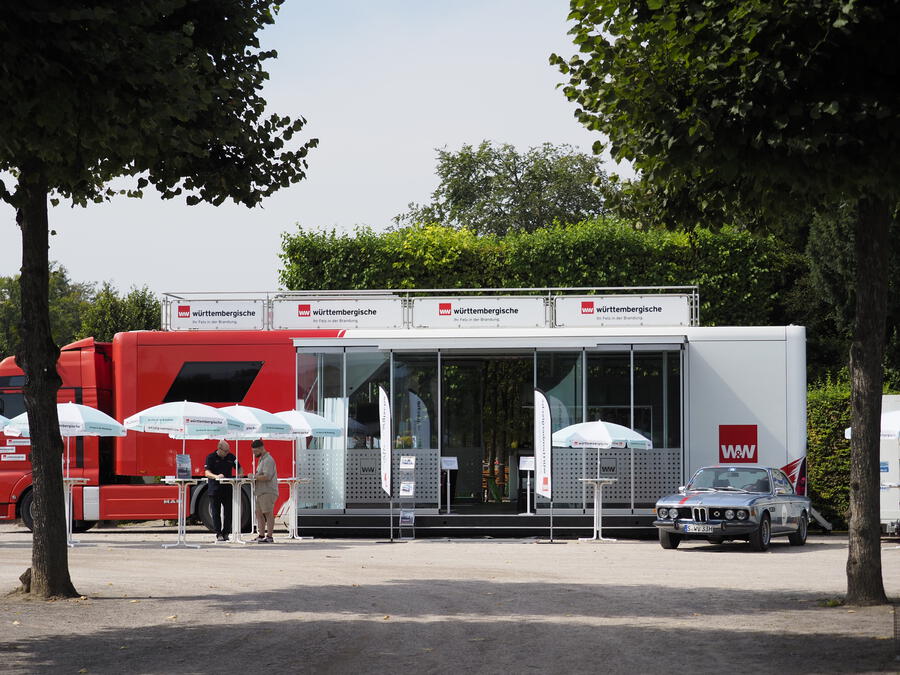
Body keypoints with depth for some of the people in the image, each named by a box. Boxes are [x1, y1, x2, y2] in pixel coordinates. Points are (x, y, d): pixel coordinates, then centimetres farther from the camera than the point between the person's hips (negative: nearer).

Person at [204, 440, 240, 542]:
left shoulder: (231, 457, 7)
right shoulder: (211, 457, -5)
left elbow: (238, 468, 16)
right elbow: (207, 473, -15)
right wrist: (216, 476, -35)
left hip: (228, 488, 3)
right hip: (214, 489, -3)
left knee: (229, 511, 2)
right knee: (216, 513, -1)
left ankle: (226, 533, 10)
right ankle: (218, 534, 2)